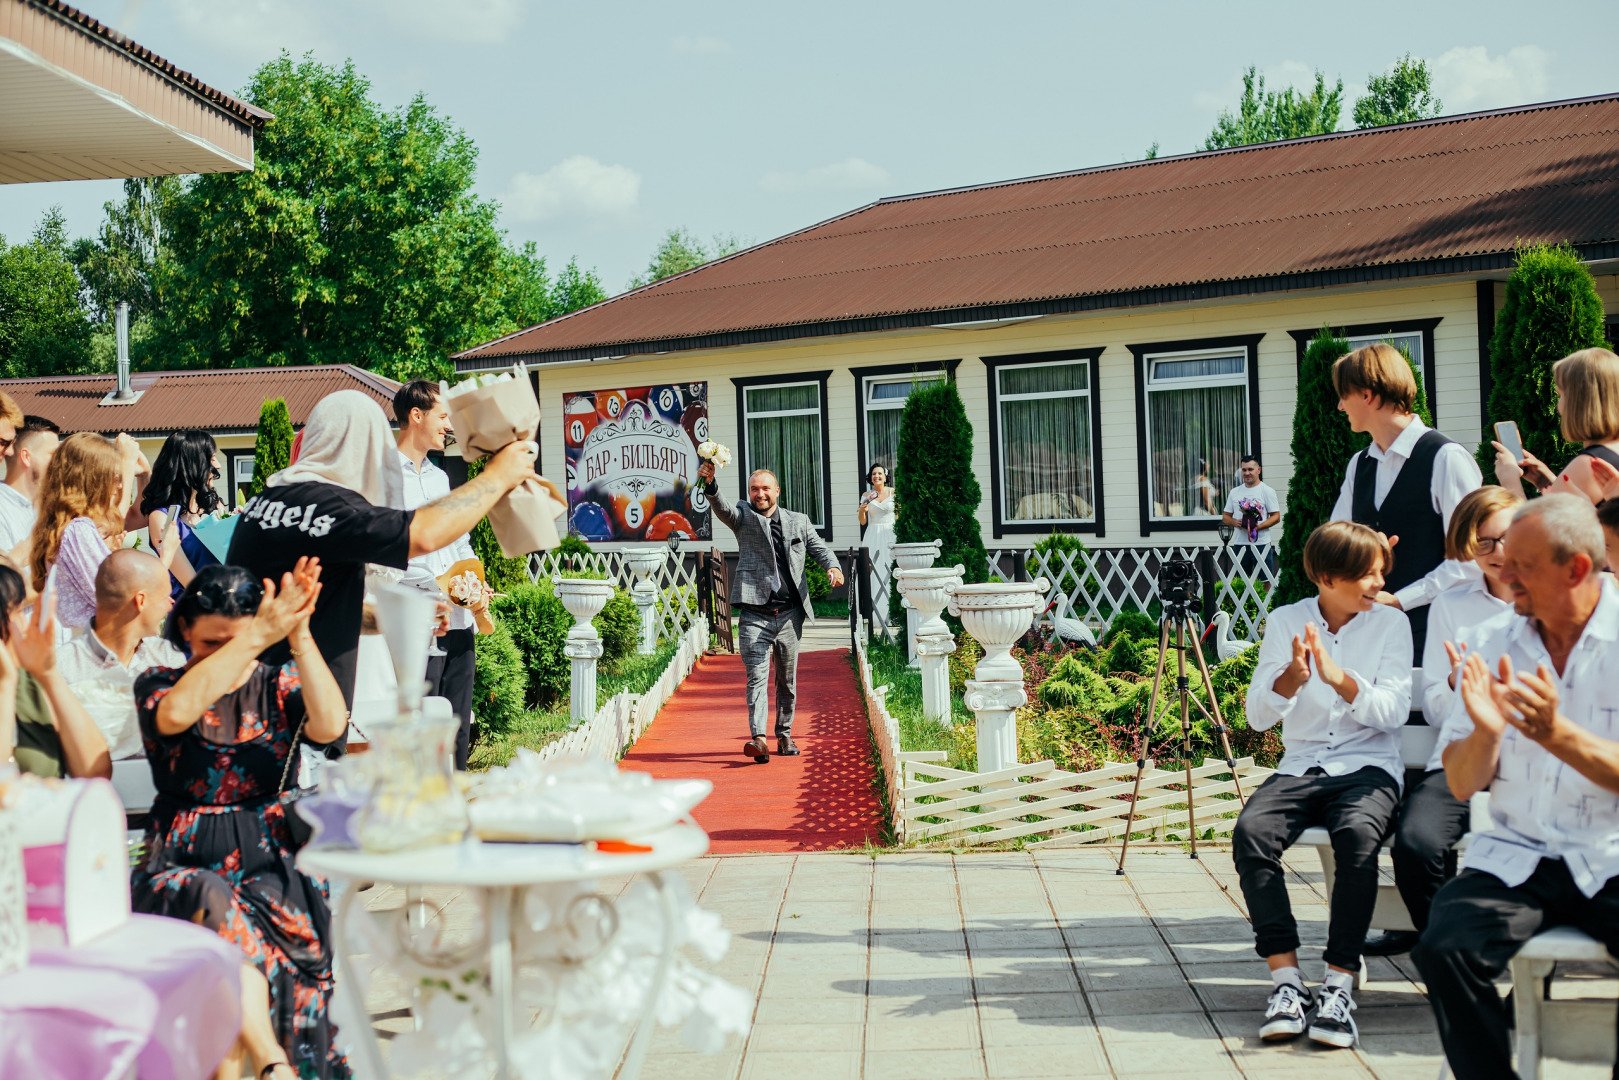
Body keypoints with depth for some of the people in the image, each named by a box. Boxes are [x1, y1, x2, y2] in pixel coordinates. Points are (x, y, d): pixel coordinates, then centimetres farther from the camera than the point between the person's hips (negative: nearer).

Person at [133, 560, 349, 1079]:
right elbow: (177, 712, -18)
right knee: (218, 907, -36)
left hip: (269, 861, 1)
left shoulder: (280, 685, 12)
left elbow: (329, 725, -11)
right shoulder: (157, 684, 9)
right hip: (184, 865, -1)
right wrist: (260, 636, -21)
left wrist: (299, 635, -16)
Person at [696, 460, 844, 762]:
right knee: (757, 676, -12)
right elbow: (722, 508, -13)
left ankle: (784, 735, 23)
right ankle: (757, 737, -19)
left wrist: (833, 566, -13)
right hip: (756, 615, -3)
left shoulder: (799, 521, 14)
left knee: (787, 679, 11)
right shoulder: (744, 516, 6)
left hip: (790, 614, 3)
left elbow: (819, 547, 11)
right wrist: (710, 485, -34)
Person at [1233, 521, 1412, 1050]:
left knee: (1358, 835, -36)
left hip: (1368, 767, -2)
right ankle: (1286, 980, -27)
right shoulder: (1284, 622, 7)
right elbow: (1257, 716, -1)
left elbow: (1394, 712, -7)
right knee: (1250, 829, -29)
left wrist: (1339, 678, -23)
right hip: (1300, 767, 2)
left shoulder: (1391, 623, 4)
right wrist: (1291, 678, -21)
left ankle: (1340, 985, -29)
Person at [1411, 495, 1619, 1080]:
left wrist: (1555, 733, -25)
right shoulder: (1496, 645, 7)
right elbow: (1462, 786, 5)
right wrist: (1486, 731, -15)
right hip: (1516, 860, 3)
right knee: (1444, 948, -25)